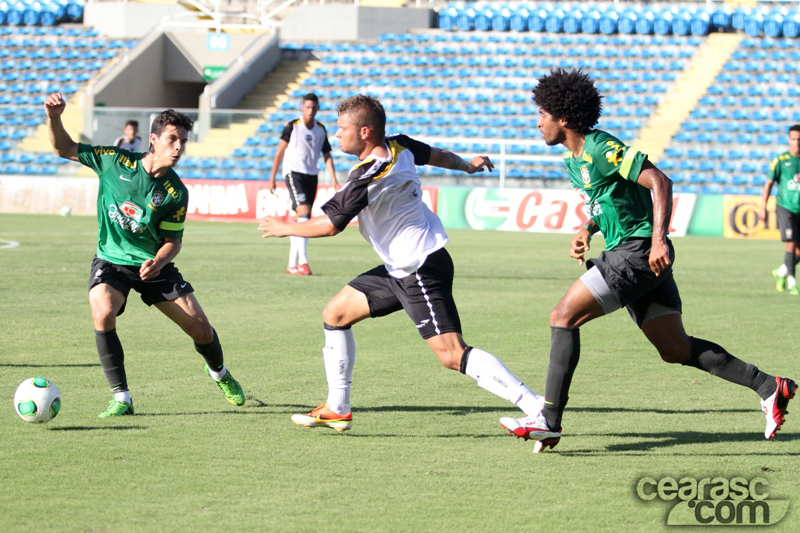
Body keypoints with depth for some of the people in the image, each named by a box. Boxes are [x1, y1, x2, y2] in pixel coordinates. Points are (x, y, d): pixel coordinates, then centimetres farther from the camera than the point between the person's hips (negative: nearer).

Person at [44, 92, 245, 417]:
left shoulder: (176, 193, -11)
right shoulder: (116, 161, -13)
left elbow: (173, 240, -3)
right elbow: (64, 149, -3)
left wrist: (158, 262, -25)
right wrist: (54, 118, -22)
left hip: (154, 266, 1)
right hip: (111, 261, -1)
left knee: (201, 329, 0)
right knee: (103, 313, -32)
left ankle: (219, 374, 38)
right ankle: (121, 399, -20)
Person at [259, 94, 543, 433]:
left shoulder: (367, 179, -22)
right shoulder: (400, 147, 2)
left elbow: (329, 225, -10)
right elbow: (437, 156, 22)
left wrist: (286, 228, 7)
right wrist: (468, 165, 44)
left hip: (422, 271, -10)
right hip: (401, 269, 10)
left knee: (452, 355, -18)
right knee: (336, 313, 15)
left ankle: (537, 409, -22)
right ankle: (337, 410, 24)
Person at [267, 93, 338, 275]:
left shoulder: (321, 130, 8)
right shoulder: (292, 127, -4)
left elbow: (327, 156, 11)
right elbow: (280, 152, 1)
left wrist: (334, 180, 2)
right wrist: (272, 177, 1)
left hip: (311, 176, 5)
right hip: (294, 173, -5)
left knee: (301, 219, 6)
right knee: (304, 212, -21)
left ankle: (292, 264, 12)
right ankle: (303, 261, -25)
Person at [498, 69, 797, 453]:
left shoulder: (600, 150, -15)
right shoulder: (573, 160, 14)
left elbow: (660, 182, -21)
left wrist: (658, 239, -31)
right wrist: (586, 231, 10)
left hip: (639, 252, -10)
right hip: (628, 253, 10)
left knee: (563, 317, -12)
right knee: (676, 350, 10)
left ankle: (549, 420, -13)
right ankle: (768, 387, 11)